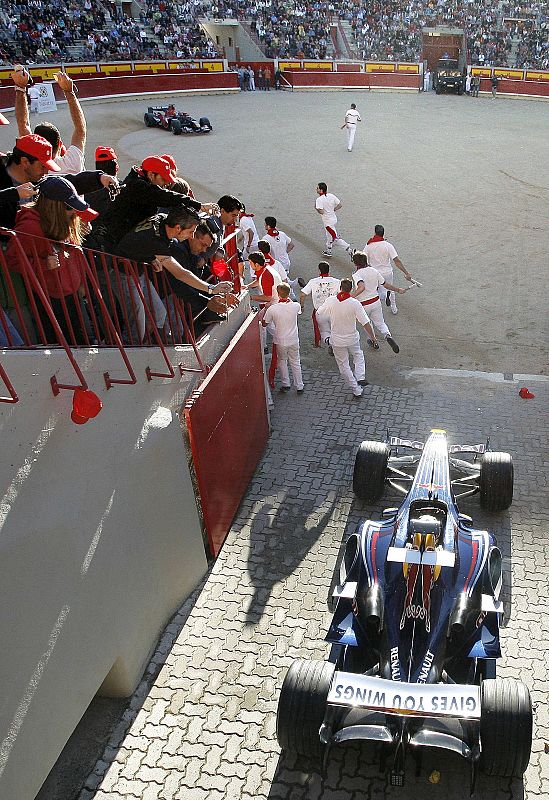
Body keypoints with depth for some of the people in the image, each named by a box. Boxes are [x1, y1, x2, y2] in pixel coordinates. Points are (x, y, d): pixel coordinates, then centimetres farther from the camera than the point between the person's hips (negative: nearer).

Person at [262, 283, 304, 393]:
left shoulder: (272, 309, -20)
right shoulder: (296, 306, -15)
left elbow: (264, 324, -6)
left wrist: (265, 309, 7)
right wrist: (289, 299, 16)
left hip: (280, 341, -1)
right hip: (293, 340, 1)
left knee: (282, 361, 22)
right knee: (295, 363, 17)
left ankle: (285, 384, 27)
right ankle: (299, 386, 26)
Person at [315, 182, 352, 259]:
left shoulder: (319, 199, -22)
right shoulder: (331, 196, -2)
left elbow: (321, 212, -28)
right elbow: (340, 205, 0)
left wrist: (316, 208, -10)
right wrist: (332, 210, 11)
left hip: (328, 222, -8)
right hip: (334, 219, 8)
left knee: (335, 238, 0)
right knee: (329, 236, 24)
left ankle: (349, 249, -3)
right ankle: (327, 251, 38)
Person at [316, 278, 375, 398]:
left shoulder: (330, 301, -15)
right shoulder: (355, 303, -19)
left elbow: (318, 314, 2)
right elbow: (366, 323, -18)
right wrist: (372, 337, -2)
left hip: (337, 340, 0)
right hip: (352, 338, 0)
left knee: (343, 365, 15)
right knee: (358, 356, 30)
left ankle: (356, 390, 20)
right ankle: (360, 377, 13)